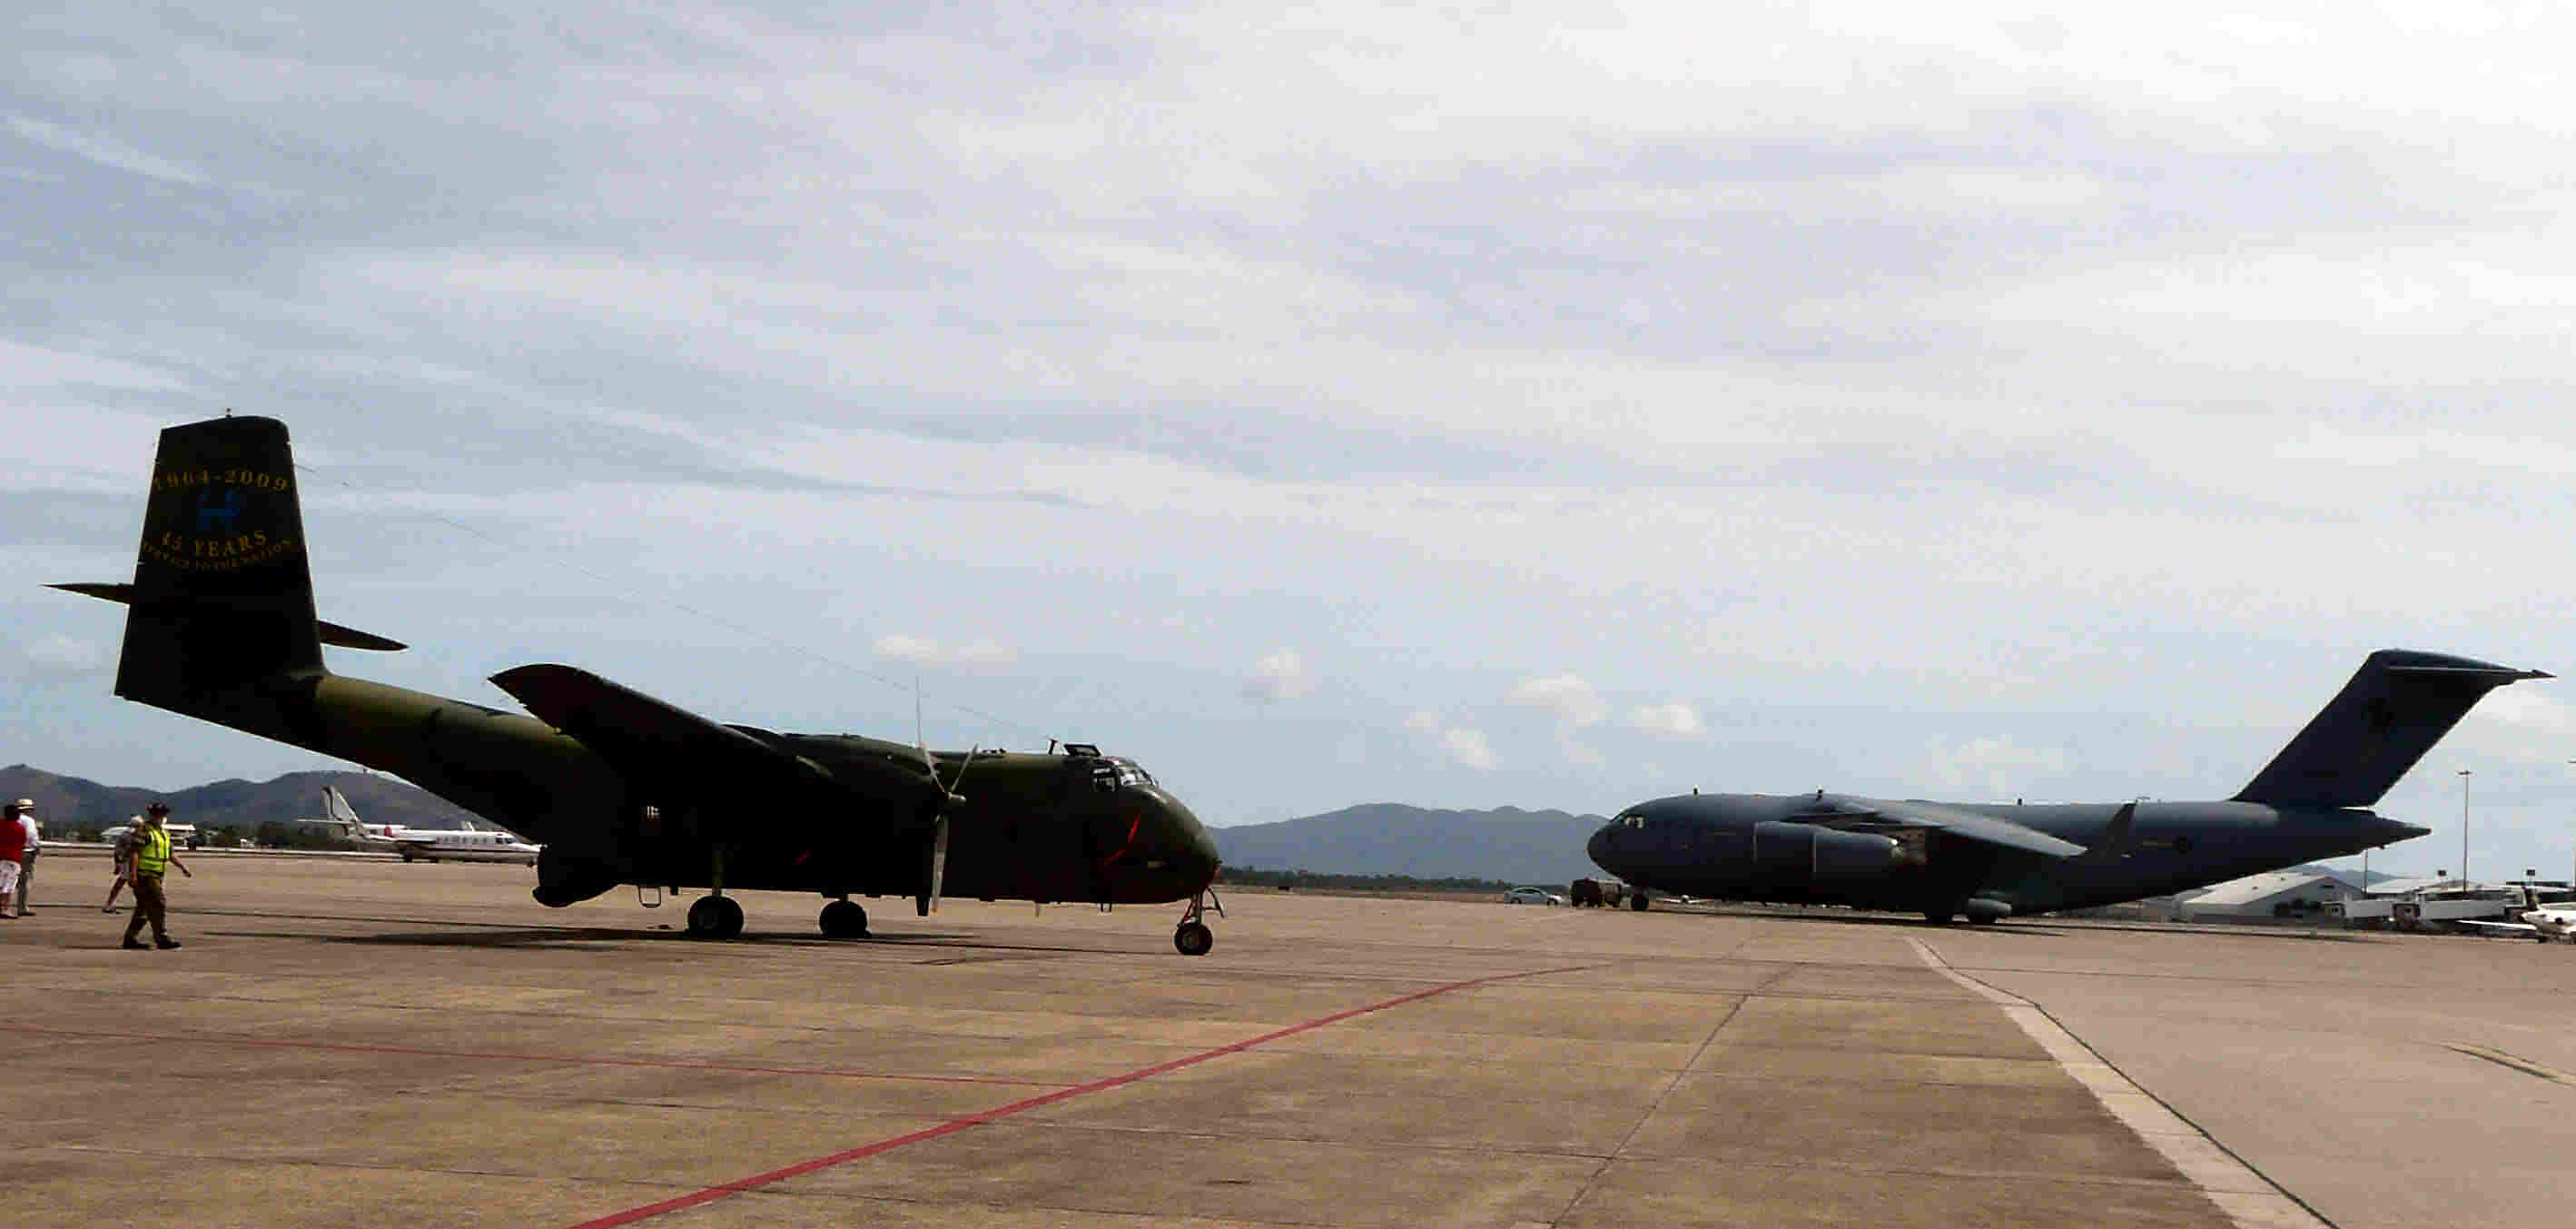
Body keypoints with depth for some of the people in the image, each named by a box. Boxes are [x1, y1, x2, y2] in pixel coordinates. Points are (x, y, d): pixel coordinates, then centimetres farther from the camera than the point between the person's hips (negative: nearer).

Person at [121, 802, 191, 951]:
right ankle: (162, 939, -11)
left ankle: (129, 939, 17)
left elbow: (170, 854, 23)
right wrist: (133, 874, -23)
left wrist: (183, 867, 14)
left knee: (143, 909, 12)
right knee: (159, 905, -12)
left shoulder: (164, 833, 18)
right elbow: (135, 852, -16)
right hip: (145, 876, -9)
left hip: (155, 877, 9)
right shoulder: (145, 831, -11)